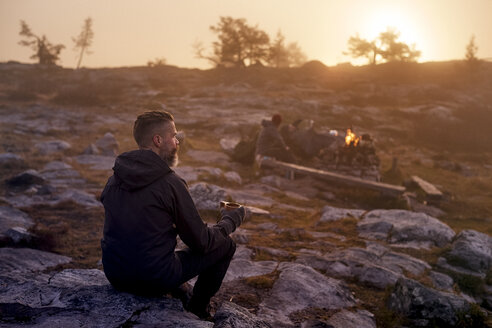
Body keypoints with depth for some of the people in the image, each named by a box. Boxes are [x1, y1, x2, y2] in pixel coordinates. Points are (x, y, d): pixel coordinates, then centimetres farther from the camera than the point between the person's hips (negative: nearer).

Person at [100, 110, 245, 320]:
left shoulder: (114, 178, 2)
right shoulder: (171, 183, -18)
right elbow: (201, 242, -9)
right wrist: (232, 219, 9)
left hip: (114, 276, 7)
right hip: (154, 281, -7)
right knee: (225, 245, 9)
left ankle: (181, 301, 32)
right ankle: (197, 310, 24)